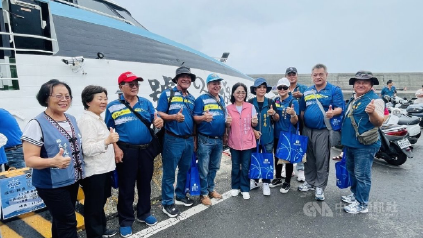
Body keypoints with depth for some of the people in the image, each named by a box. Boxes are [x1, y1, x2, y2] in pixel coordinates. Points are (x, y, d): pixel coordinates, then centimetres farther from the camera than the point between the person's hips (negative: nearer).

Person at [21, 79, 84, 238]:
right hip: (52, 185, -6)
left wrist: (79, 171, 11)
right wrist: (53, 161, -36)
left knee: (60, 220, 21)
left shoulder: (72, 119, 5)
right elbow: (29, 160, -18)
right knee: (68, 223, 1)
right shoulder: (37, 124, -17)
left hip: (72, 180, 7)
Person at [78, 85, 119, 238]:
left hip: (103, 169, 10)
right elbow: (87, 149, -27)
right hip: (94, 172, -10)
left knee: (101, 202, 22)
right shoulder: (87, 120, -19)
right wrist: (107, 141, -38)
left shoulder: (98, 118, 11)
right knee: (93, 206, 5)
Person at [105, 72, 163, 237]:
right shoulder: (113, 106, -2)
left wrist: (159, 121, -23)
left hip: (146, 149, 4)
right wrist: (116, 149, -11)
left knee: (145, 183, 16)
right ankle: (125, 221, 24)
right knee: (126, 186, 6)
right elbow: (108, 130, -3)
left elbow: (155, 119, 0)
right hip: (126, 150, -3)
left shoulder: (146, 103, 6)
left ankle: (144, 214, 36)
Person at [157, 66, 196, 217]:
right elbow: (159, 114, -9)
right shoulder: (167, 94, -4)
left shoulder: (192, 98, 14)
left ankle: (180, 196, 35)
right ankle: (167, 203, 16)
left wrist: (194, 138, 15)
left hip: (189, 140, 6)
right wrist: (174, 117, -26)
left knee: (185, 170, 17)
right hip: (173, 140, -6)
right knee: (169, 173, 2)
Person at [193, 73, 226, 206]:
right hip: (205, 139, -6)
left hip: (219, 139, 7)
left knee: (214, 167, 17)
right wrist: (203, 117, -30)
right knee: (204, 169, 1)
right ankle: (204, 194, 16)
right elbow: (195, 118, -11)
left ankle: (211, 189, 33)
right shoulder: (201, 99, -7)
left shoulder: (221, 100, 13)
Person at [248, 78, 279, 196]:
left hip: (268, 137, 0)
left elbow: (277, 119, 7)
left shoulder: (270, 102, 1)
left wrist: (274, 113, -15)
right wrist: (254, 131, -10)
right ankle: (254, 180, 27)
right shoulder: (250, 102, -1)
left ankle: (266, 183, 19)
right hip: (254, 135, 0)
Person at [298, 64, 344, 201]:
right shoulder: (307, 92, 12)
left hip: (323, 130, -5)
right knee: (309, 158, 14)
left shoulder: (335, 90, -2)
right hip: (307, 129, 5)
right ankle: (310, 182, 29)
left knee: (321, 159, -2)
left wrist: (333, 112, -32)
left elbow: (340, 108, -10)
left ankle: (320, 186, 13)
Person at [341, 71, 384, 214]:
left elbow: (379, 123, -24)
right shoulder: (353, 100, 12)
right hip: (350, 143, 9)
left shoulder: (375, 100, -13)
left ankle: (362, 204, 12)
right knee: (352, 172, 22)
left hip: (365, 145, -9)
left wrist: (372, 112, -42)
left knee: (361, 175, -1)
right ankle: (355, 194, 39)